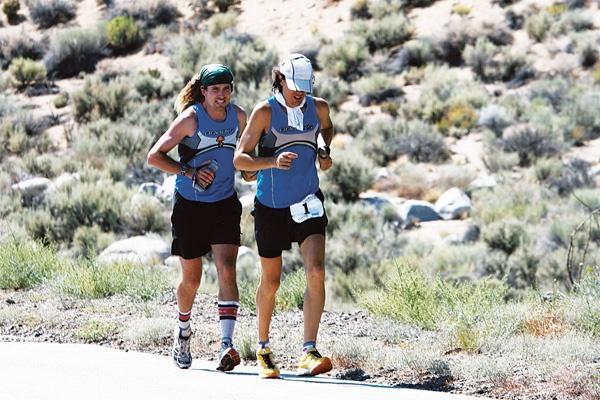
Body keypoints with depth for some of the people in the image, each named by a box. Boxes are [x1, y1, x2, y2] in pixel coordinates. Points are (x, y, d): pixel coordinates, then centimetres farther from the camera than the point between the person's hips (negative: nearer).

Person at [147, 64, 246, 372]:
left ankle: (226, 344, -24)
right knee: (191, 279, 8)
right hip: (190, 207, -2)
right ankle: (183, 331, 37)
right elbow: (154, 156, -12)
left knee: (227, 271, -16)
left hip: (225, 205, 2)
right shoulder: (190, 119, -13)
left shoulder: (238, 116, 1)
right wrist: (190, 172, -20)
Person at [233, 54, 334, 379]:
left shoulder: (318, 108, 0)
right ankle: (263, 349, 31)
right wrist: (273, 162, -29)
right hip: (271, 206, -2)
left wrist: (325, 152, 6)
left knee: (316, 272, -18)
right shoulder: (265, 112, -11)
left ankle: (309, 352, -19)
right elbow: (239, 159, -13)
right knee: (270, 282, 9)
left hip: (307, 202, 2)